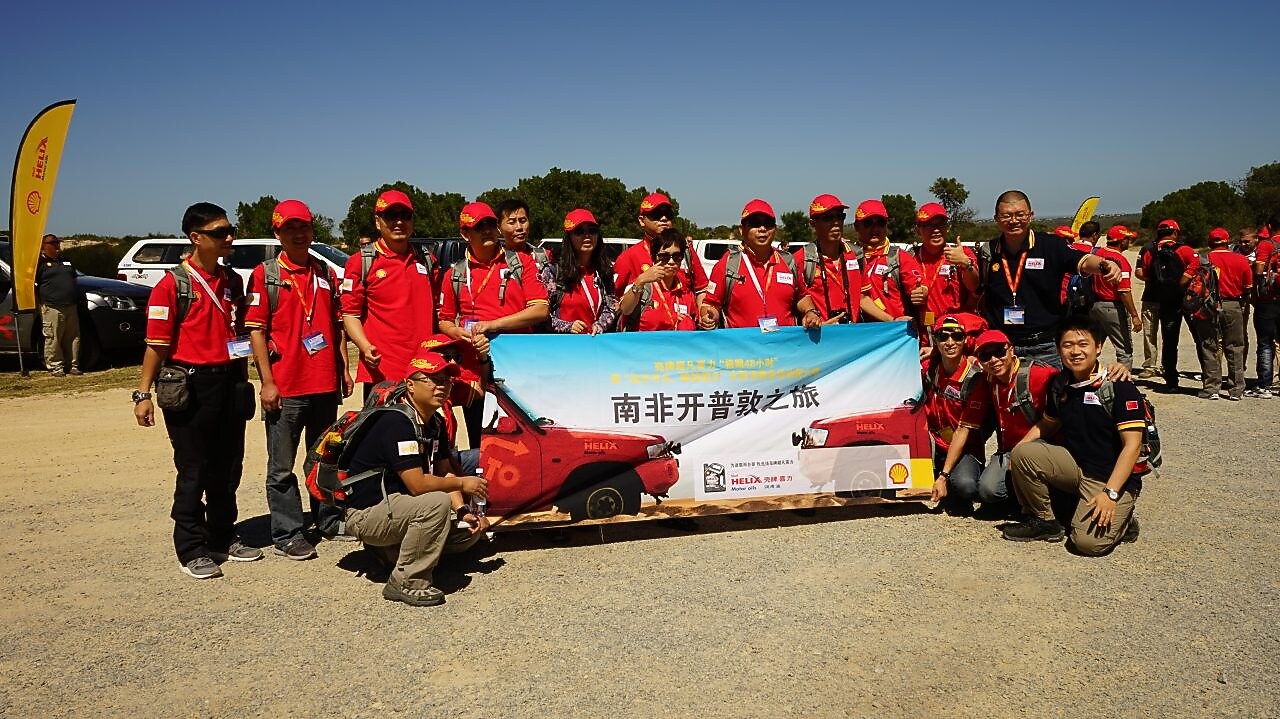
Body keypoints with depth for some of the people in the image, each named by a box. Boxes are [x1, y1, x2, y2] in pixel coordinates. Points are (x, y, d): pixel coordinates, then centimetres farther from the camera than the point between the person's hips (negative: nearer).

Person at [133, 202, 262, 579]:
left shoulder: (232, 281, 10)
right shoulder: (173, 284, -8)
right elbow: (156, 344, -10)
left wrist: (242, 381, 16)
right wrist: (143, 394, -12)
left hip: (229, 382, 6)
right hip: (189, 386, -6)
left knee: (227, 468, 13)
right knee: (193, 471, 2)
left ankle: (223, 538, 26)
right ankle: (192, 549, 12)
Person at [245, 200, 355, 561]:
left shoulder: (325, 273, 11)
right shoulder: (265, 274, -3)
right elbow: (256, 330, -6)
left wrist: (344, 368, 9)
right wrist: (267, 381, -12)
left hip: (325, 383, 5)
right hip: (284, 387, -4)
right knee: (282, 466, 3)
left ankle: (329, 519, 29)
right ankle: (287, 534, 12)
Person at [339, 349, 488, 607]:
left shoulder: (435, 423, 7)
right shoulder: (397, 422, -23)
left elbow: (445, 472, 7)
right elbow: (417, 484, -27)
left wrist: (463, 511, -8)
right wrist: (462, 483, -15)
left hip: (394, 505, 9)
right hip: (365, 514, -9)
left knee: (472, 528, 4)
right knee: (437, 503, -33)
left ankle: (392, 549, 13)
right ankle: (406, 583, -18)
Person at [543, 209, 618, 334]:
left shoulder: (605, 270, 10)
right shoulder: (552, 271, 1)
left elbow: (611, 309, 9)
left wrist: (599, 326, -9)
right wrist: (567, 327, -13)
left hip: (595, 340, 2)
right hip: (564, 341, -2)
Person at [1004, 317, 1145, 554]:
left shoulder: (1120, 387, -16)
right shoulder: (1060, 385, 4)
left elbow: (1132, 445, -18)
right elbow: (1046, 425, 18)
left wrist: (1110, 493, -25)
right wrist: (1020, 448, -3)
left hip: (1113, 477, -6)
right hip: (1074, 466, 6)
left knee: (1090, 541, -26)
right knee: (1022, 454, -19)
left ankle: (1121, 520, 9)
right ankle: (1042, 520, 0)